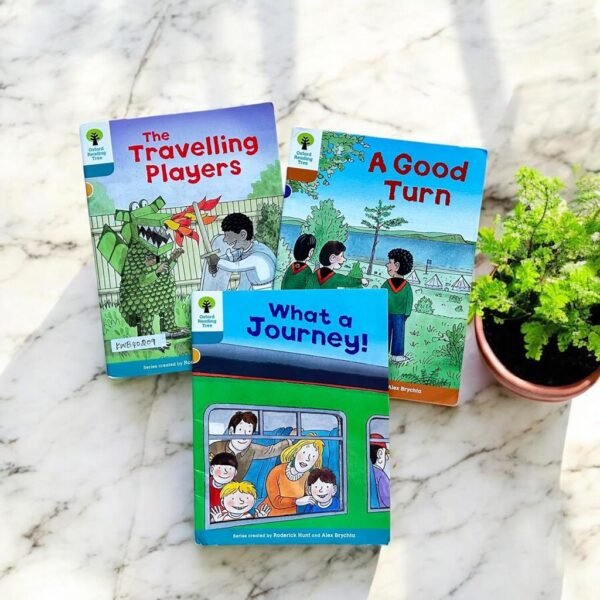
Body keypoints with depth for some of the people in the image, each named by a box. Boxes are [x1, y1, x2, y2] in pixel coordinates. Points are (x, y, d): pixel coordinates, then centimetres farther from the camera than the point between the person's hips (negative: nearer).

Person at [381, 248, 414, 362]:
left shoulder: (386, 283, -9)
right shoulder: (406, 285, -6)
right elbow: (409, 301, -3)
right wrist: (406, 314, 5)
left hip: (386, 314, 0)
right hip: (399, 315, 0)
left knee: (385, 334, 9)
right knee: (398, 335, 6)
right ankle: (397, 354, 10)